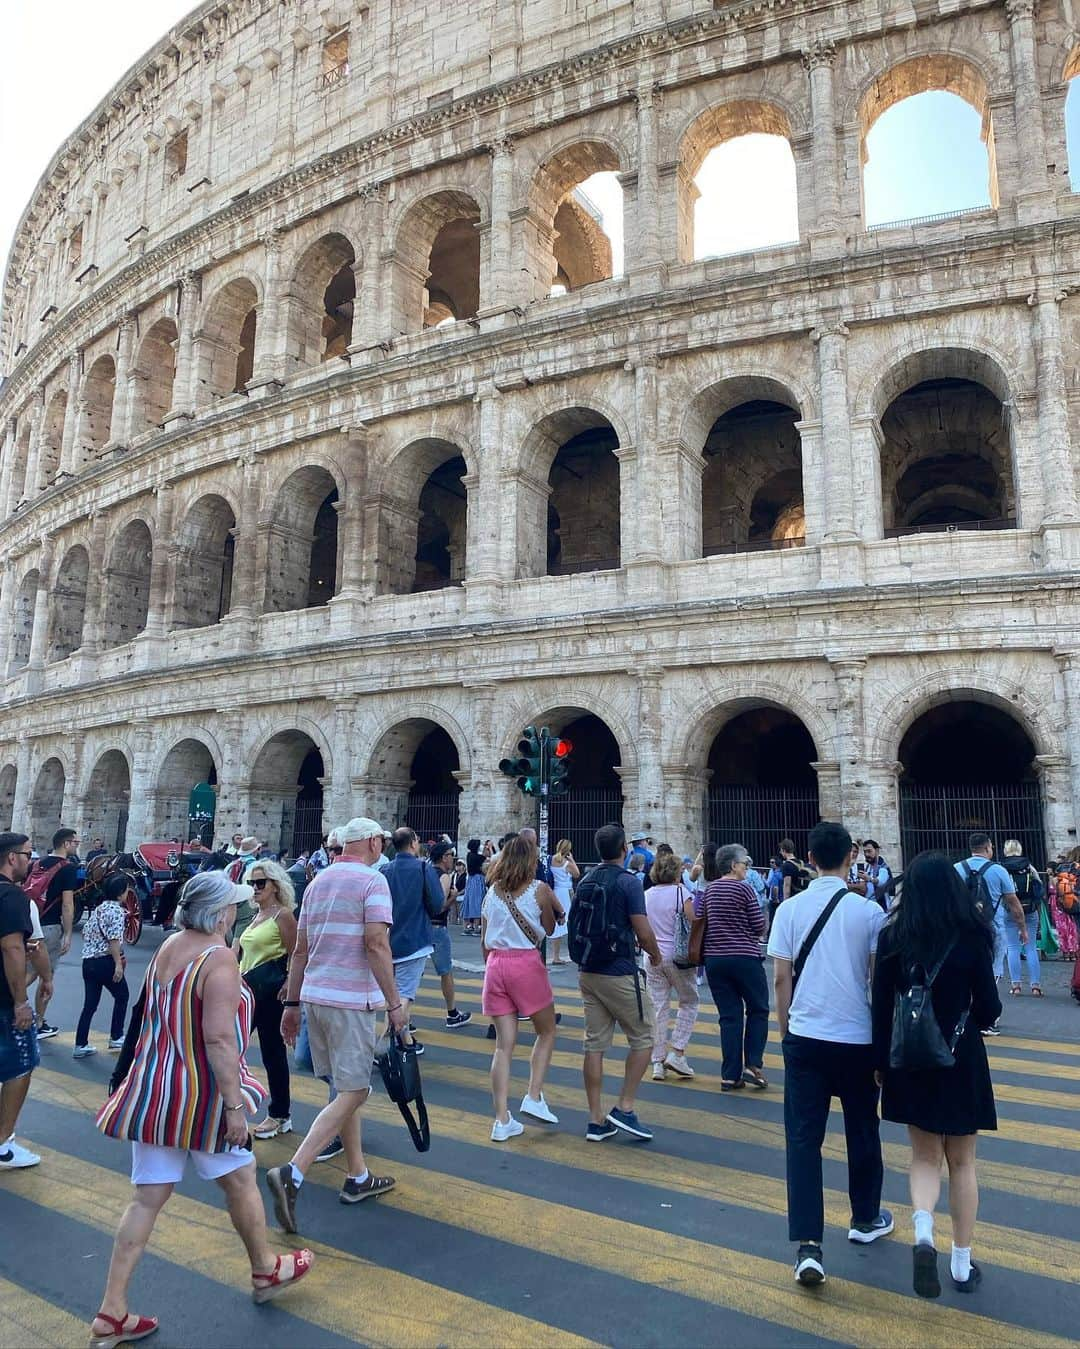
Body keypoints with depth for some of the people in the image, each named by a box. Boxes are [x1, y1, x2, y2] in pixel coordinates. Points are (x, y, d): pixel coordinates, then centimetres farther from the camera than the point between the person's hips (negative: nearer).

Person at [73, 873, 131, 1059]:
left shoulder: (97, 908, 14)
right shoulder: (116, 910, -12)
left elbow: (85, 933, 19)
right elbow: (114, 939, -19)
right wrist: (118, 963, -19)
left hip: (88, 961, 7)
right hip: (105, 961, -7)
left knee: (90, 1004, 10)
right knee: (122, 995, 13)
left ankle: (80, 1045, 9)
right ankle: (116, 1037, 18)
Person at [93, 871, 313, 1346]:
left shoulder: (166, 947, 3)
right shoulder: (219, 959, -22)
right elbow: (218, 1039, -27)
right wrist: (235, 1103, -21)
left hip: (153, 1091, 7)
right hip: (200, 1096, -7)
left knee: (147, 1198, 14)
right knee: (241, 1181, 15)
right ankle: (267, 1270, 35)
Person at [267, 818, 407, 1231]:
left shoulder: (317, 882, 13)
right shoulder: (372, 880, -10)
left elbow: (300, 949, 14)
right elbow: (376, 945, -19)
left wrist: (292, 1004, 18)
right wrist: (394, 1003, -15)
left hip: (314, 995, 8)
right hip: (351, 1000, -8)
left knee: (346, 1088, 18)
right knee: (352, 1093, -1)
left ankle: (357, 1177, 25)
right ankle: (292, 1173, -12)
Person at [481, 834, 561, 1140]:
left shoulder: (492, 891, 8)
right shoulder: (539, 889, -4)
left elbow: (484, 940, 12)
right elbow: (550, 928, 8)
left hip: (495, 965, 4)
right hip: (526, 964, -4)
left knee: (504, 1045, 8)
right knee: (546, 1033, 18)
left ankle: (502, 1120, 8)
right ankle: (533, 1098, 10)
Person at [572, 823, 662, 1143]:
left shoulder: (585, 882, 7)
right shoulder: (629, 882, -13)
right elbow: (643, 934, -14)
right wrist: (656, 955, 5)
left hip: (587, 970, 7)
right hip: (618, 973, -7)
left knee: (594, 1044, 9)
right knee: (642, 1038, 9)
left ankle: (596, 1120, 13)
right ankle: (624, 1108, 6)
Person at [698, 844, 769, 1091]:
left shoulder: (709, 890, 7)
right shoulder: (744, 888, -9)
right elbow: (759, 927, -8)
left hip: (714, 958, 5)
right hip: (744, 957, -5)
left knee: (729, 1016, 9)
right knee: (758, 1009, 13)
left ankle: (730, 1075, 9)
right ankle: (753, 1064, 6)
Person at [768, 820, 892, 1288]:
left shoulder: (790, 909, -5)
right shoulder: (868, 911, -9)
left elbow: (781, 977, -2)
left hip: (805, 1037, 0)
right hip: (858, 1038, 0)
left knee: (803, 1139, 5)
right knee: (862, 1131, 21)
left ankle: (808, 1247, -1)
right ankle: (866, 1219, 40)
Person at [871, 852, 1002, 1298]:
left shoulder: (893, 937, -8)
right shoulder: (972, 936, -12)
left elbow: (881, 1006, -5)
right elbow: (988, 1010, -7)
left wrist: (881, 1061, 6)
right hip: (961, 1061, -1)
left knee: (925, 1157, 16)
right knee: (961, 1162, 16)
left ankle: (923, 1233, -8)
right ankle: (962, 1263, 25)